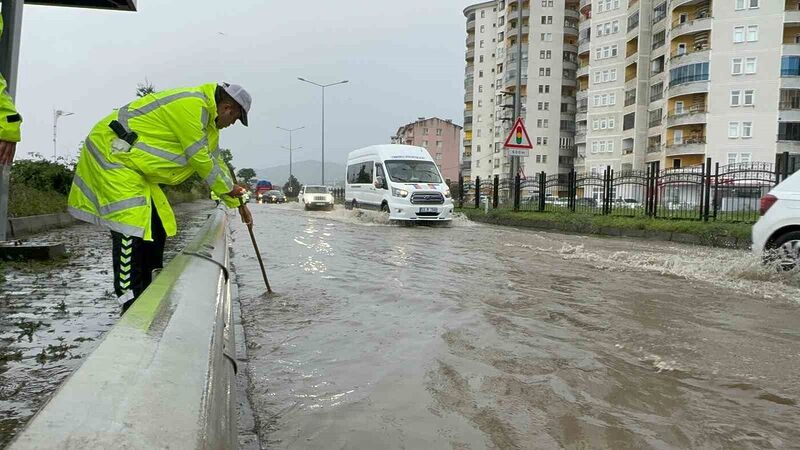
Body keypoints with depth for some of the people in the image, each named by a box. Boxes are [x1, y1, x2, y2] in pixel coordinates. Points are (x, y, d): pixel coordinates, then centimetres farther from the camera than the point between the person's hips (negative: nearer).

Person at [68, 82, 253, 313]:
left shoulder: (207, 118, 11)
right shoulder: (191, 105, -22)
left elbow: (215, 161, 19)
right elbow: (198, 158, -18)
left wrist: (235, 202, 22)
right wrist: (227, 188, -4)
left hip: (132, 161, 11)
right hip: (111, 151, -10)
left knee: (156, 228, 9)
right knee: (131, 228, -16)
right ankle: (131, 305, -12)